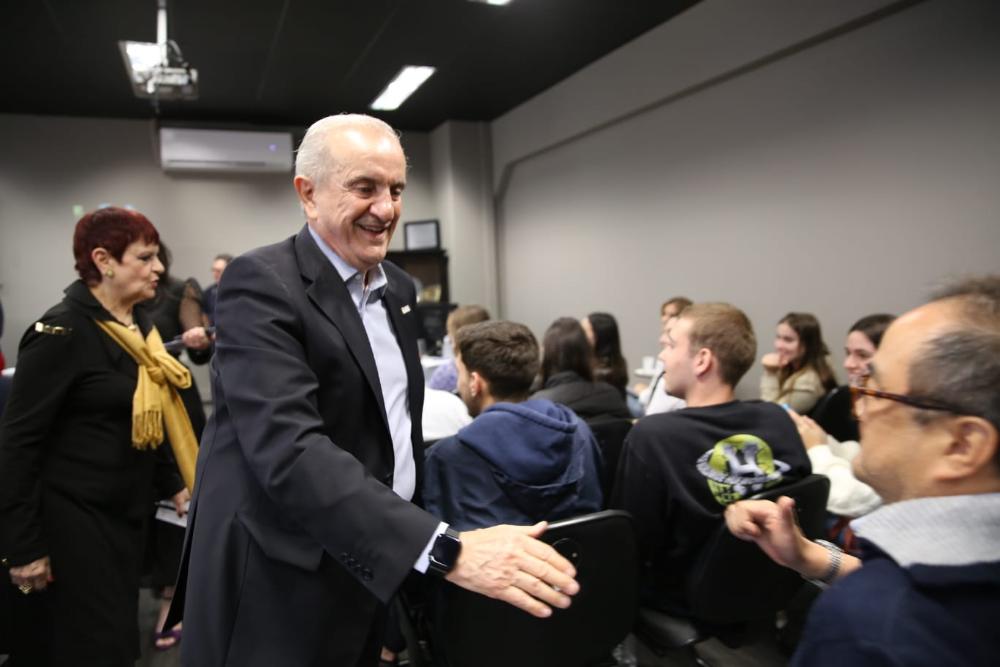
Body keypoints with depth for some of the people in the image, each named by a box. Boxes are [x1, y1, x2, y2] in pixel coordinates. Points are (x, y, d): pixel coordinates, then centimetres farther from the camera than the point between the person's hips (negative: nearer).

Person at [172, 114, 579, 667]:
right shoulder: (260, 283, -18)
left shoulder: (398, 289, 6)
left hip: (373, 566, 7)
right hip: (279, 590, -6)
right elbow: (290, 451, -30)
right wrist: (445, 549, -36)